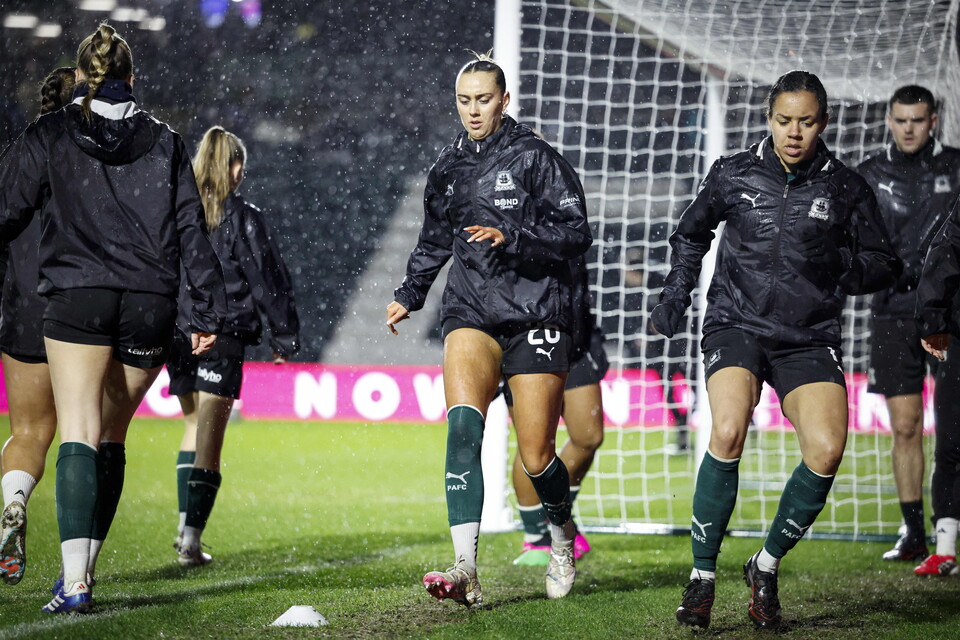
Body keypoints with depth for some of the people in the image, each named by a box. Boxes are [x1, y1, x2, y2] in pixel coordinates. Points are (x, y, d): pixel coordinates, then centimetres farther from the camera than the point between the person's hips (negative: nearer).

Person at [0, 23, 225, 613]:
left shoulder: (48, 136, 6)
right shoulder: (165, 142, 11)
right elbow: (191, 230, 8)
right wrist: (209, 311, 9)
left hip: (76, 299, -2)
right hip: (150, 305, 2)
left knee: (79, 437, -8)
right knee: (111, 436, 14)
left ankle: (75, 580, -21)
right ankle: (81, 562, 14)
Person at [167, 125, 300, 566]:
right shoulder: (241, 217, -6)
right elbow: (268, 280, -4)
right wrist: (286, 336, 5)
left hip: (176, 332, 4)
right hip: (223, 336, -4)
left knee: (195, 423, 21)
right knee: (210, 432, -4)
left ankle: (185, 525, 15)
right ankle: (191, 539, -11)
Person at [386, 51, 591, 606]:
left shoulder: (536, 157, -3)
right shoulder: (449, 166, 14)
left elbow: (576, 233, -9)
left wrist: (510, 238, -20)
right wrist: (408, 296, 28)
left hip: (535, 313, -3)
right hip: (472, 310, 3)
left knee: (535, 456, -2)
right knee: (463, 423, -23)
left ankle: (563, 540, 32)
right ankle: (466, 571, -32)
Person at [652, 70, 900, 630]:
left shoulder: (846, 189, 3)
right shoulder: (733, 175, 5)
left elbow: (886, 265, 10)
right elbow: (691, 233, 23)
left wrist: (836, 265, -8)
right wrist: (674, 298, 14)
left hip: (809, 338, 1)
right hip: (737, 325, -1)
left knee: (827, 449, -20)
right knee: (728, 432, -27)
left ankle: (767, 565, 4)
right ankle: (702, 576, -13)